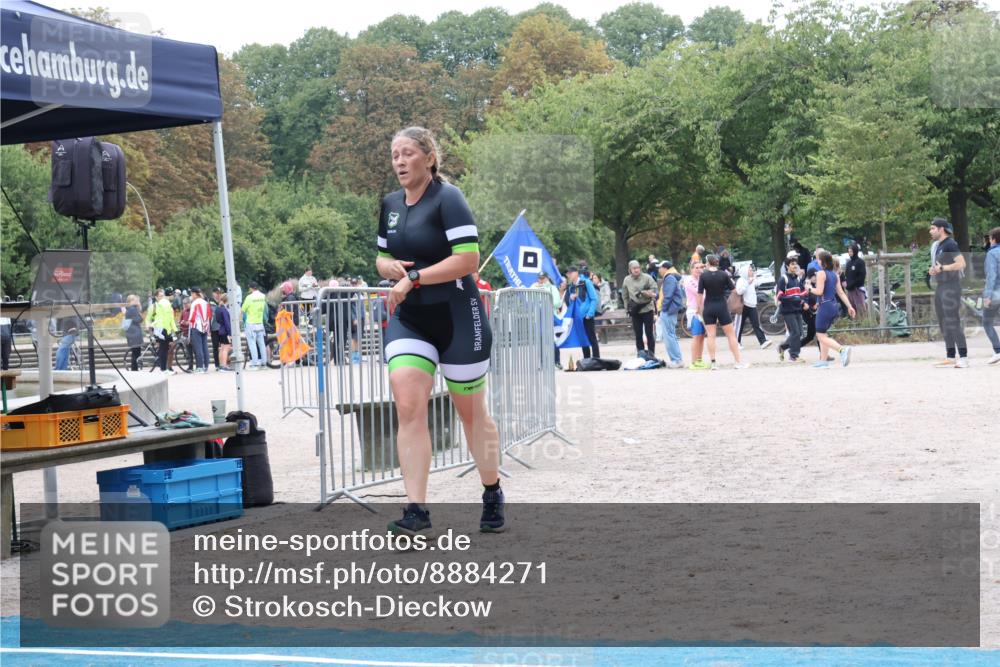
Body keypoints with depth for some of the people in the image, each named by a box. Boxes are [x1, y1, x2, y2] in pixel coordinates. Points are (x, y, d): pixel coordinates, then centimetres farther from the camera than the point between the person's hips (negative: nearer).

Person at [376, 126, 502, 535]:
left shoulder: (447, 199, -12)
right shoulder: (390, 205, 10)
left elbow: (468, 258, -21)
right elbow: (382, 257, 23)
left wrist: (413, 278, -21)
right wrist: (388, 266, -2)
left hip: (457, 318, -5)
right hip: (408, 319, 6)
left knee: (471, 412, 8)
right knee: (408, 407, -11)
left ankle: (493, 497, 28)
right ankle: (416, 510, -12)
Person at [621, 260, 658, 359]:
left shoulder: (647, 278, -5)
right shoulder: (627, 280, 3)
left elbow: (654, 290, -7)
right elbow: (625, 296, 9)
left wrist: (643, 292, -18)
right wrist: (627, 307, 3)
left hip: (647, 309, -3)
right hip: (635, 311, 3)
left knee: (649, 333, 1)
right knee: (638, 334, 6)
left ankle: (651, 354, 7)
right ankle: (641, 352, 13)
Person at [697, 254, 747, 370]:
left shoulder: (703, 275, -7)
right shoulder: (723, 275, -6)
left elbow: (700, 294, -7)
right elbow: (733, 289, 1)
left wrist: (700, 309, 3)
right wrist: (730, 278, 18)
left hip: (708, 307, 0)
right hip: (722, 307, 0)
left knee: (710, 336, 4)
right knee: (731, 334, 6)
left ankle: (713, 363, -1)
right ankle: (738, 362, 5)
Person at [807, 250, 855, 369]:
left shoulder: (821, 273, -10)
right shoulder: (834, 274, 13)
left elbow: (819, 291, -18)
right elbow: (841, 293, 12)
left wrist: (810, 288, 0)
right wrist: (849, 306, 12)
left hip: (825, 306, -8)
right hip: (834, 306, 8)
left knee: (821, 336, -5)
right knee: (822, 334, 19)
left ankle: (842, 349, -26)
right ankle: (823, 361, 17)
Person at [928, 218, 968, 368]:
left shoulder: (950, 244, -12)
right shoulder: (938, 245, 17)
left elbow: (961, 263, -22)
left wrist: (941, 268, -19)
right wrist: (933, 270, 9)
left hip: (951, 287, -10)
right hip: (940, 287, 10)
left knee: (953, 322, -13)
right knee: (944, 323, 9)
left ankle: (963, 357, -15)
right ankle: (950, 357, 13)